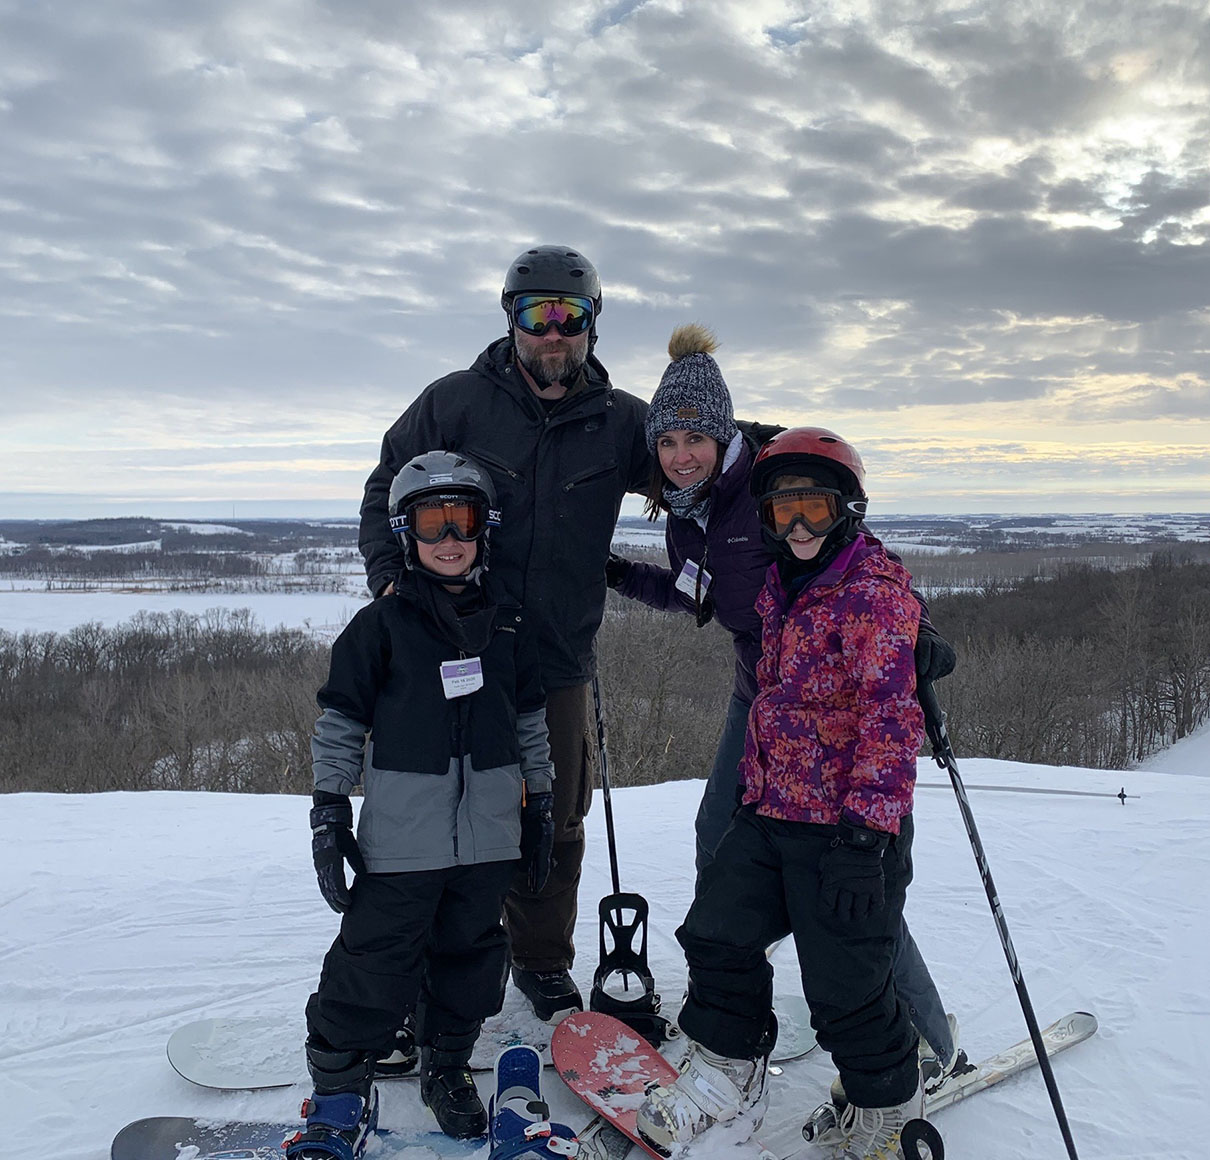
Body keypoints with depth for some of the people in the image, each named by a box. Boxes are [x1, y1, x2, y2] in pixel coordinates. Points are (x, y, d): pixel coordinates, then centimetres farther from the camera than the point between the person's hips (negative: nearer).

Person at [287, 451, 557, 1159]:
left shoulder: (509, 628, 6)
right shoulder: (381, 627, -4)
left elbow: (532, 724, 14)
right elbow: (340, 725, -1)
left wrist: (541, 810, 15)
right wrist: (330, 815, -4)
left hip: (489, 836, 3)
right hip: (400, 840, -3)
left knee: (470, 956, 15)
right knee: (376, 966, 2)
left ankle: (448, 1065, 36)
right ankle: (340, 1089, 22)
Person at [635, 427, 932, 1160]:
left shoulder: (876, 591, -15)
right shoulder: (780, 588, 9)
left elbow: (891, 719, -21)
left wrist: (865, 833, -25)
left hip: (846, 825, -7)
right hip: (768, 811, 8)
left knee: (844, 984, 3)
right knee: (717, 935, 12)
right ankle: (728, 1072, 34)